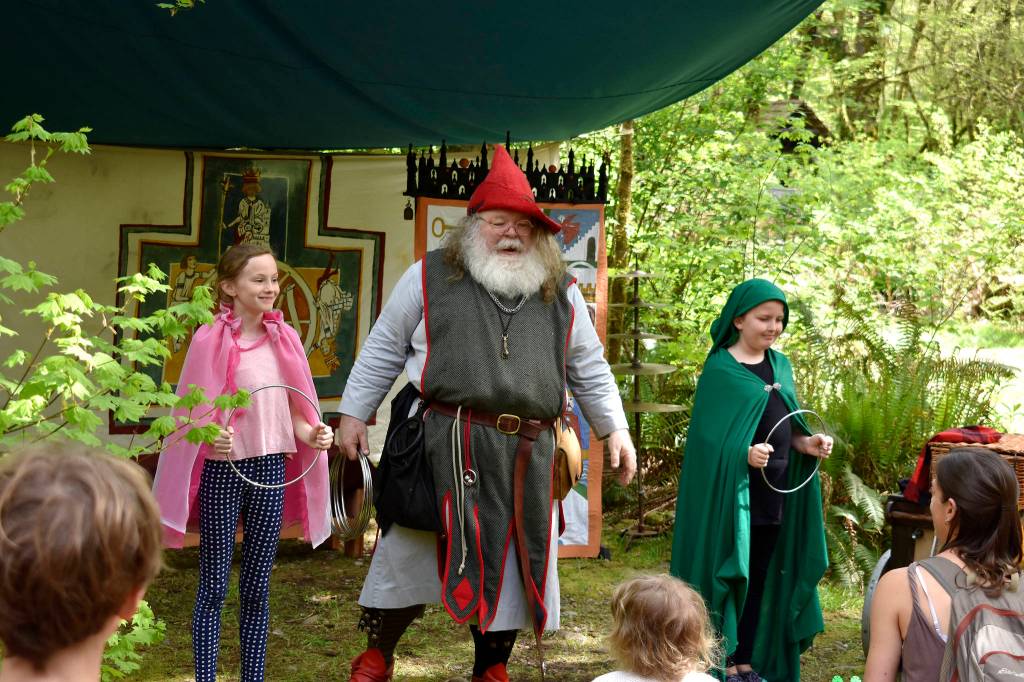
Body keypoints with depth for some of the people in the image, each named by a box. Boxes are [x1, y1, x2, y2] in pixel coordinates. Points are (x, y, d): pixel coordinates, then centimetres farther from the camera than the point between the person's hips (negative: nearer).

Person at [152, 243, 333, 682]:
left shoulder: (284, 338, 4)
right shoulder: (210, 340, -9)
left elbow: (292, 412, 11)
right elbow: (193, 415, -7)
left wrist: (312, 434, -9)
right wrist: (209, 436, -27)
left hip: (271, 469, 4)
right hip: (222, 470, -4)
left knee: (257, 587, 12)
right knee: (213, 587, 5)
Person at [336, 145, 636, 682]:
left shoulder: (562, 294, 12)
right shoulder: (429, 278, 4)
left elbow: (589, 369, 18)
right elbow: (382, 351, 8)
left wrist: (615, 429, 13)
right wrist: (354, 414, 6)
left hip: (525, 456, 3)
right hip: (444, 448, -3)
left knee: (511, 562, 9)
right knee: (409, 555, 3)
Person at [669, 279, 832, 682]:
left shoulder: (780, 366, 11)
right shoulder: (720, 369, -9)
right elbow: (709, 436, -13)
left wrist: (806, 443, -4)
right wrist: (745, 453, -30)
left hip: (775, 491, 7)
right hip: (731, 490, -7)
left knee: (760, 577, 11)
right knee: (729, 574, -1)